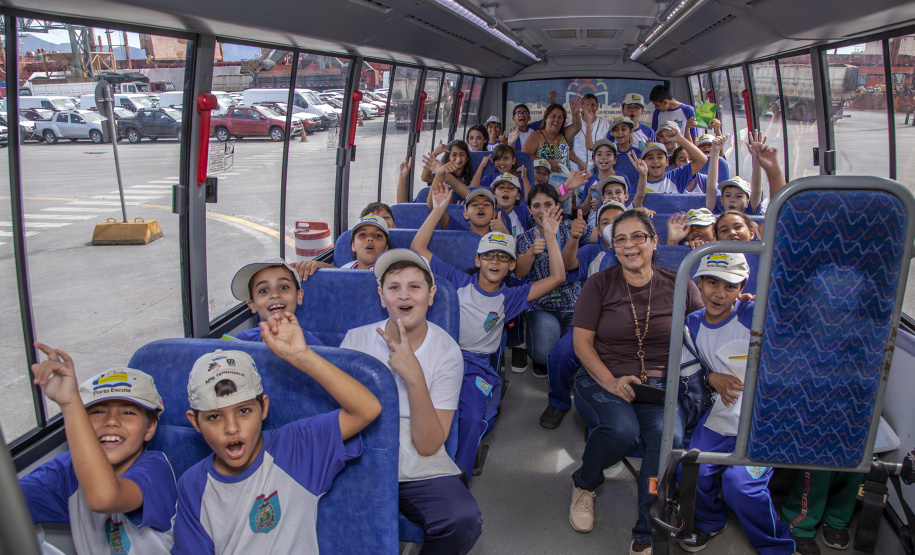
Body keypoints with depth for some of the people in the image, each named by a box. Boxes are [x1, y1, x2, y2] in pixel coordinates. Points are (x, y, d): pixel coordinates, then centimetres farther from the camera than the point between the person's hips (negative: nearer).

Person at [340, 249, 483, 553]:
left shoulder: (446, 351, -4)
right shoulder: (356, 339, -1)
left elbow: (428, 445, -9)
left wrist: (414, 376, -22)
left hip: (421, 472, 0)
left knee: (464, 520, -27)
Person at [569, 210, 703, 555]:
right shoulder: (599, 284, 4)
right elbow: (581, 341, -1)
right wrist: (611, 383, -15)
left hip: (659, 383, 1)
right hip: (602, 378, -1)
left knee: (669, 436, -30)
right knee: (622, 429, -32)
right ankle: (584, 484, 4)